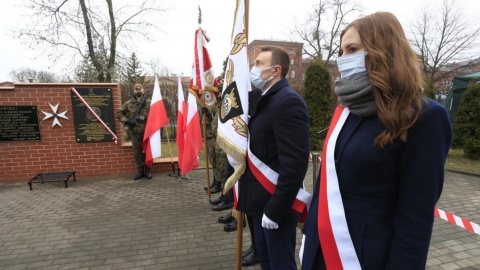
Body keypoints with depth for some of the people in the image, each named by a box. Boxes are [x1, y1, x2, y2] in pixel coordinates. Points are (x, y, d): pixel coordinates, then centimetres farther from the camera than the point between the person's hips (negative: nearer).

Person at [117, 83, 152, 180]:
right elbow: (119, 113, 8)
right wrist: (126, 121, -6)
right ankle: (140, 171, 20)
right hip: (135, 132, 2)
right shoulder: (128, 103, 5)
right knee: (137, 152, 8)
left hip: (147, 131, -1)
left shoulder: (148, 103, 1)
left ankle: (147, 171, 18)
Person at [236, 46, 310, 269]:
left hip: (276, 204, -8)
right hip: (261, 201, 8)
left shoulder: (288, 102, -18)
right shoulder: (264, 100, 10)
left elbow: (295, 163, -24)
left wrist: (275, 209, -20)